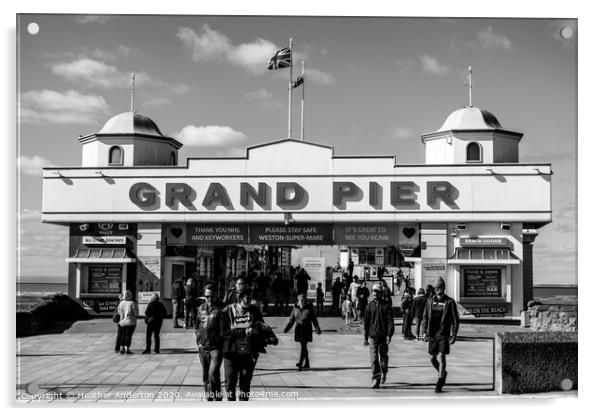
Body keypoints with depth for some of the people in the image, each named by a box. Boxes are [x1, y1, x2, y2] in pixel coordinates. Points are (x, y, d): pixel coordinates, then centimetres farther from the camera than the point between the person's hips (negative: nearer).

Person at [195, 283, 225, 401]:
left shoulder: (222, 308, -6)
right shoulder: (201, 308, 11)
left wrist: (222, 340, -14)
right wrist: (198, 340, 11)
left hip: (216, 347, -6)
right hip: (203, 347, 6)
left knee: (213, 373, -18)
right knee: (206, 376, 13)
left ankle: (218, 397, -7)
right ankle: (209, 398, 25)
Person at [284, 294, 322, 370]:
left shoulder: (309, 308, -3)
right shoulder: (295, 308, 4)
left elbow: (314, 319, 2)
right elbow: (292, 319, 7)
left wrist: (317, 329, 0)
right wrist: (287, 328, -3)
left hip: (306, 329, -4)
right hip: (298, 329, 4)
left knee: (303, 346, -11)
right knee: (303, 347, 12)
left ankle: (300, 364, -15)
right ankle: (306, 363, 23)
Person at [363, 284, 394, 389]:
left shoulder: (387, 306, 0)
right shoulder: (369, 306, 6)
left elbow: (390, 322, -4)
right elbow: (366, 322, 10)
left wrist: (389, 335, -16)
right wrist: (366, 337, 9)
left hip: (383, 336, -1)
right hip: (372, 336, 1)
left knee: (384, 357, 10)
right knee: (374, 358, -8)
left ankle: (383, 372, 38)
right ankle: (375, 379, -5)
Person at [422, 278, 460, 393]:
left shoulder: (450, 302, -4)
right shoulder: (430, 301, 7)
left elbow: (456, 320, -2)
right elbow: (425, 317, 13)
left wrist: (454, 335, -7)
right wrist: (425, 332, 4)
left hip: (444, 334, -4)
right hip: (432, 334, 4)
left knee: (441, 357, -11)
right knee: (433, 358, 8)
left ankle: (439, 383, -5)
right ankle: (442, 373, 36)